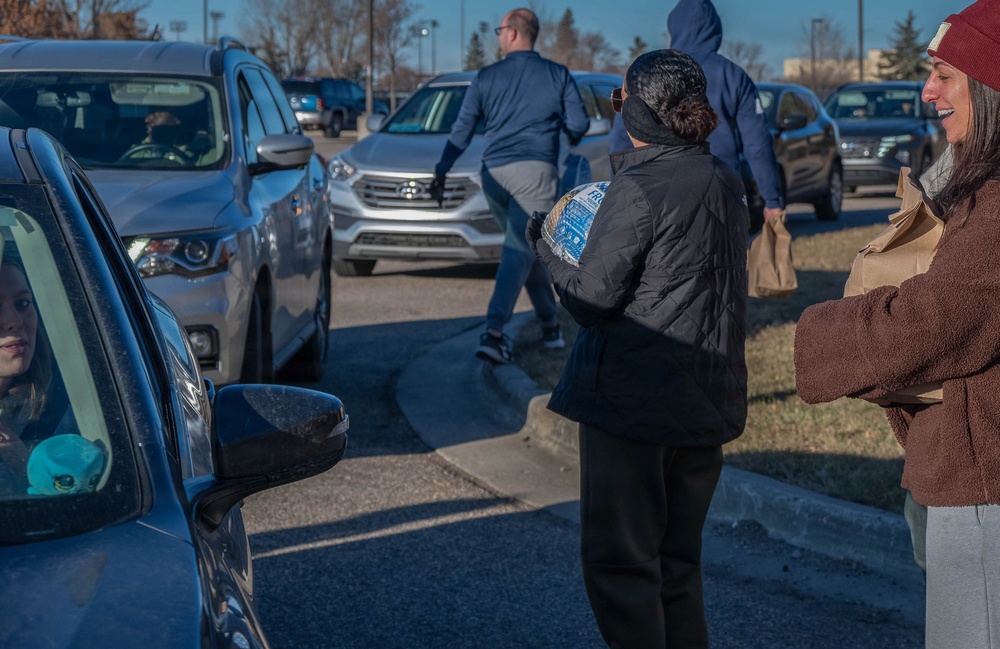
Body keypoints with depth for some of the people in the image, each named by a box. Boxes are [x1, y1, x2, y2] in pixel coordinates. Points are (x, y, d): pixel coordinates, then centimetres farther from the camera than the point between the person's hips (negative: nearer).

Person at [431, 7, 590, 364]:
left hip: (494, 173, 3)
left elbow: (462, 130, 6)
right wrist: (571, 135, 27)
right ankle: (493, 332, -23)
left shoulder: (487, 77, 7)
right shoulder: (558, 75, 4)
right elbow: (579, 124, 3)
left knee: (526, 250, 18)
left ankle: (550, 326, 24)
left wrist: (441, 171, 11)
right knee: (519, 253, -9)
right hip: (536, 171, -3)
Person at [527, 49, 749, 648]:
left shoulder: (640, 187, -16)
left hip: (634, 401, -8)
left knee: (619, 561, 2)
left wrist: (547, 250, 3)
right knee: (679, 563, 17)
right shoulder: (726, 182, 8)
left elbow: (592, 299, -14)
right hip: (707, 401, 8)